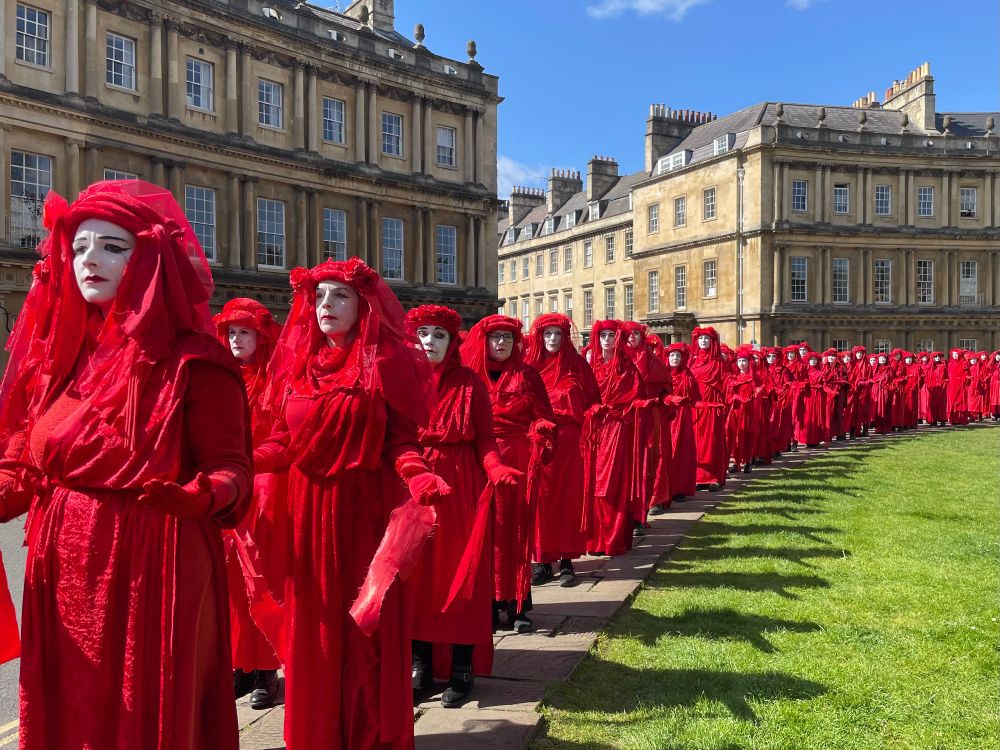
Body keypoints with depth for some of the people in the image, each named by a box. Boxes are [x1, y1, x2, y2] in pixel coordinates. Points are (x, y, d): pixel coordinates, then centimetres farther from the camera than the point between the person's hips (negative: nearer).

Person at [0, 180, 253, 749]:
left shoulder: (192, 360, -11)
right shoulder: (59, 352, 8)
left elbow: (231, 469, -14)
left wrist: (199, 495, -33)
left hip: (152, 575, -6)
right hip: (60, 576, 6)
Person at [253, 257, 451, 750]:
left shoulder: (386, 363, -5)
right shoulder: (297, 362, 8)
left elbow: (401, 440, -8)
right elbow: (283, 441, 7)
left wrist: (418, 476, -27)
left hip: (366, 508, -4)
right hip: (307, 510, 4)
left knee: (364, 629, 6)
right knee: (313, 628, 13)